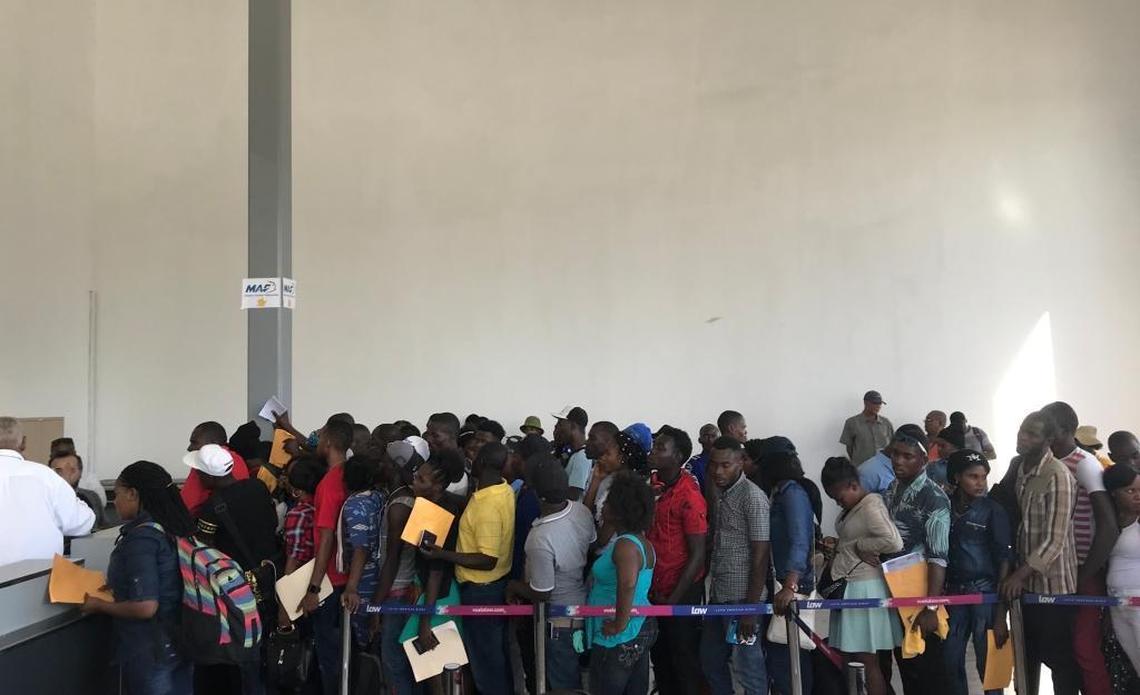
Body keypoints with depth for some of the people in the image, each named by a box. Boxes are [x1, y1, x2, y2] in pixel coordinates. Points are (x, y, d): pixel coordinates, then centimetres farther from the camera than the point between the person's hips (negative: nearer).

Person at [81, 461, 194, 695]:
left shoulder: (142, 537, -21)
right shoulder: (174, 528, 4)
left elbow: (145, 607, -24)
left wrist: (99, 605, -10)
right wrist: (117, 588, 15)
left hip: (151, 653, -8)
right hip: (179, 643, 8)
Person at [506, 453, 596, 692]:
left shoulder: (540, 539, -36)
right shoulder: (582, 511, -14)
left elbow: (541, 594, -23)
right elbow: (592, 551, 5)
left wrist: (514, 586, -4)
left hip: (560, 621, -7)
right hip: (583, 607, 7)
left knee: (563, 684, 15)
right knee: (574, 675, 27)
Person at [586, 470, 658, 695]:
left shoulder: (626, 545, -24)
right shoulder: (640, 541, 7)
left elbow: (628, 585, -38)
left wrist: (619, 625, -30)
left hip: (620, 639, -9)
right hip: (640, 630, 9)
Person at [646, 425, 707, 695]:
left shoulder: (689, 497, -20)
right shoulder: (654, 484, 1)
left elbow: (698, 555, -18)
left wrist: (673, 600, -16)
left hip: (681, 593, -7)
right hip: (654, 589, 7)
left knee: (683, 659, 8)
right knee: (659, 656, 19)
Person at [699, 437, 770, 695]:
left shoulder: (753, 497, -14)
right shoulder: (719, 494, 10)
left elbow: (760, 556, -15)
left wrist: (752, 607, -17)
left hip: (742, 599, -8)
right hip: (718, 596, 8)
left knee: (748, 668, 3)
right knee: (710, 661, 16)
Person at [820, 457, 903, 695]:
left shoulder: (871, 507, -16)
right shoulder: (851, 508, 12)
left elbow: (893, 542, -29)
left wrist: (858, 546, -17)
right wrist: (838, 545, 6)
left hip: (864, 589, -9)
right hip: (849, 587, 9)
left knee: (867, 659, -1)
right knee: (851, 656, 13)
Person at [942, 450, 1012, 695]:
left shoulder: (993, 510, -6)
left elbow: (1004, 558, -7)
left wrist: (1001, 612, -10)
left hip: (984, 592, -3)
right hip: (954, 592, 3)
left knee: (988, 664, 3)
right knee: (951, 661, 10)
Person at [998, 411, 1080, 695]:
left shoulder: (1058, 476, -19)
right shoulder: (1016, 466, 4)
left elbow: (1055, 539, -21)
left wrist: (1021, 573, -20)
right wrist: (1016, 572, 11)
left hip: (1052, 581, -7)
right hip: (1026, 579, 7)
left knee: (1059, 655, 3)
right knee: (1028, 650, 18)